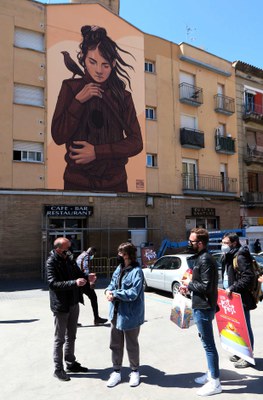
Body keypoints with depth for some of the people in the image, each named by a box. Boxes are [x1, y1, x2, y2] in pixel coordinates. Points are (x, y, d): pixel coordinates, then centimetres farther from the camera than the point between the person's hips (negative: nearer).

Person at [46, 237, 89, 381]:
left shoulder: (69, 258, 3)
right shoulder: (51, 262, -16)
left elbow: (78, 273, 13)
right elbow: (53, 283, -24)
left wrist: (86, 278, -8)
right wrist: (74, 283, -31)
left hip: (74, 303, 7)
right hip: (61, 305, -7)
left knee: (71, 337, 19)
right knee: (60, 339, 8)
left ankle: (71, 363, 34)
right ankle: (58, 369, 22)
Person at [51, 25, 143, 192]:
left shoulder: (123, 95, -2)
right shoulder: (70, 87, -2)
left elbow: (136, 143, -8)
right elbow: (58, 137, -7)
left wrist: (97, 152, -16)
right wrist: (79, 101, -16)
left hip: (115, 181, 0)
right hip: (77, 180, 0)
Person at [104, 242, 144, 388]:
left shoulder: (136, 271, -20)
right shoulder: (119, 268, 4)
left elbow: (133, 293, -25)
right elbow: (112, 284, 10)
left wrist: (115, 294, -20)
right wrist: (108, 291, -12)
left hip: (130, 315, -6)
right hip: (116, 312, 7)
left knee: (131, 345, 14)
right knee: (115, 344, 17)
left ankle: (135, 371, 36)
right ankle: (116, 371, 35)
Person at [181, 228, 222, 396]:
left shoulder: (205, 260, -21)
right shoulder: (201, 257, 10)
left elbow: (206, 286, -25)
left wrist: (189, 283, -12)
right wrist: (189, 286, 6)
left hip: (203, 308, -10)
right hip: (202, 306, 10)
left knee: (208, 344, 1)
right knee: (207, 342, 21)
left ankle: (215, 382, 13)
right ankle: (211, 373, 35)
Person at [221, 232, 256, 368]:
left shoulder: (240, 257, -18)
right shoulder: (228, 257, 12)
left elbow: (249, 277, -25)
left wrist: (232, 288, -25)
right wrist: (226, 288, 11)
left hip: (241, 299, -9)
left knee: (244, 327, 3)